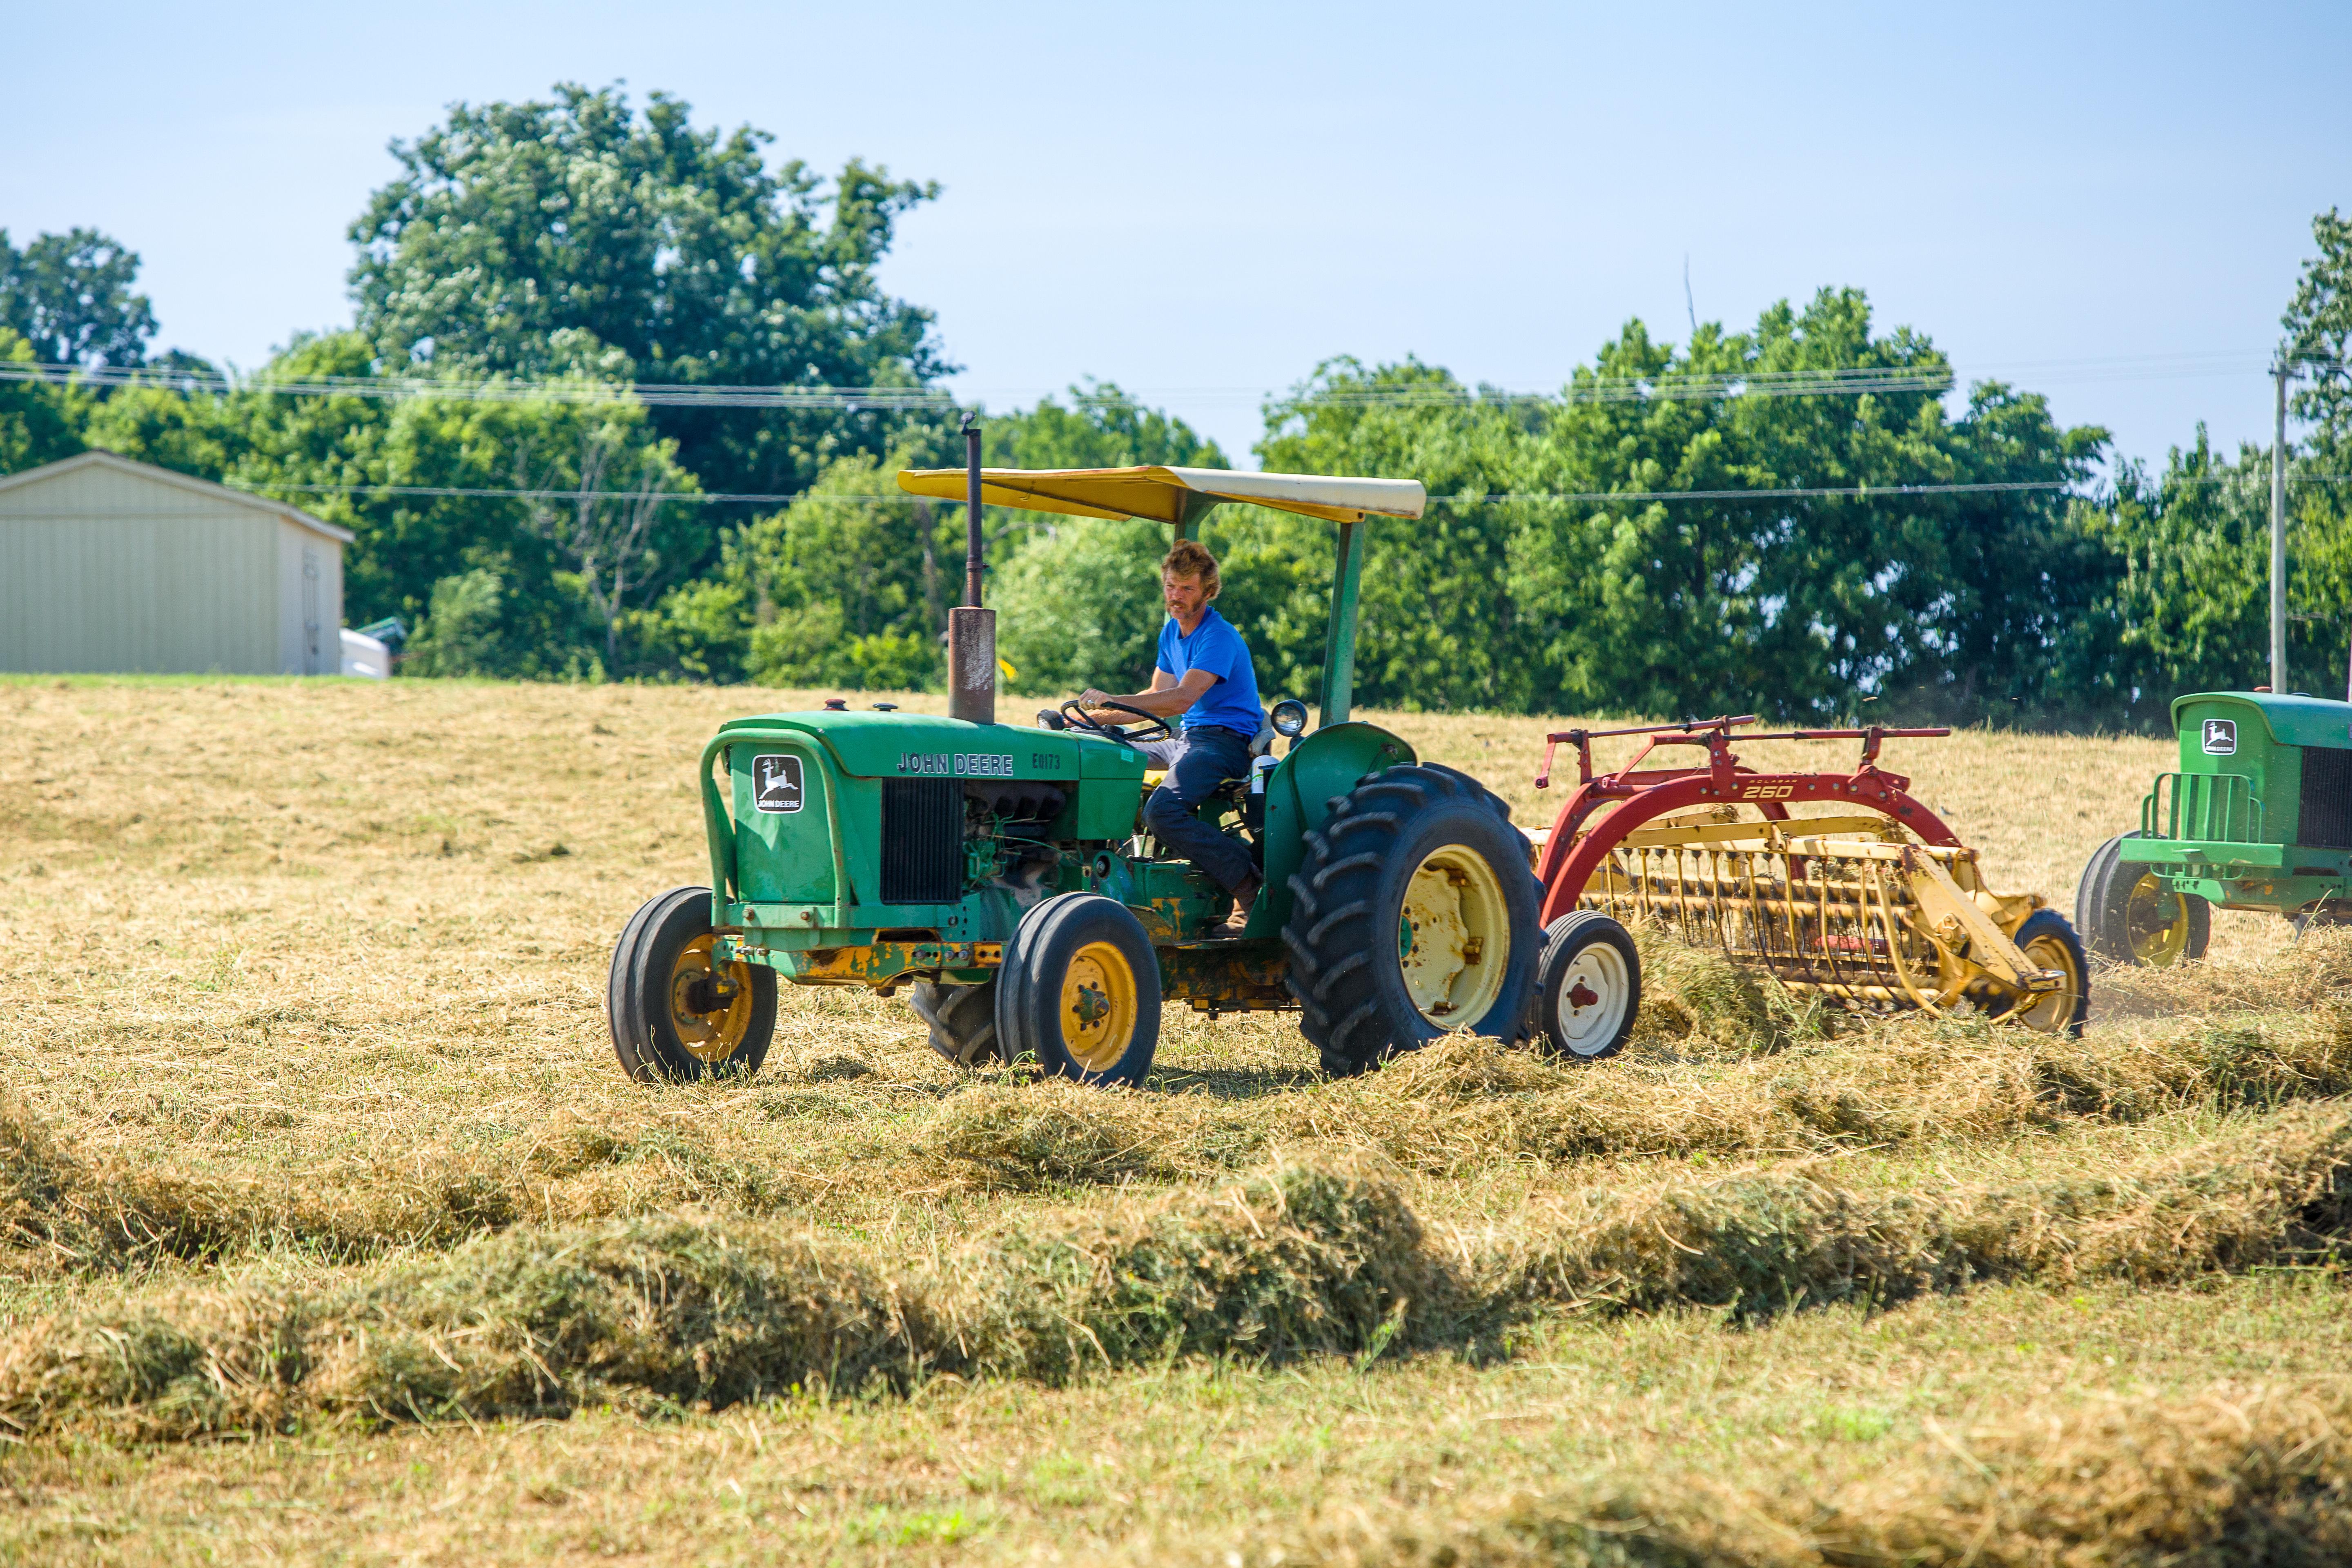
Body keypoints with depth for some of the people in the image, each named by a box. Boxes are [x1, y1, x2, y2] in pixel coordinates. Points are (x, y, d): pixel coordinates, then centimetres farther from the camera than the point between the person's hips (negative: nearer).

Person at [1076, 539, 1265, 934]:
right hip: (1187, 738, 10)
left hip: (1225, 741, -10)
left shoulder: (1219, 638, -15)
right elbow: (1157, 697, 20)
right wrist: (1101, 717, 7)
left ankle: (1255, 889, -24)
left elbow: (1182, 698, -27)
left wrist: (1112, 701, -32)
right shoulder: (1172, 632, 14)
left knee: (1163, 813, -32)